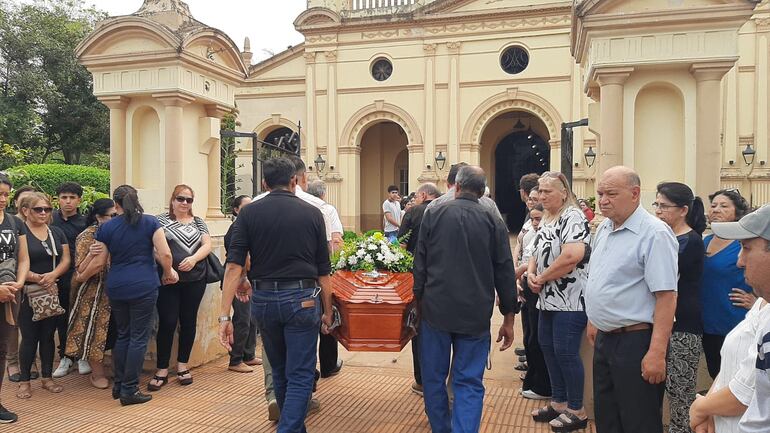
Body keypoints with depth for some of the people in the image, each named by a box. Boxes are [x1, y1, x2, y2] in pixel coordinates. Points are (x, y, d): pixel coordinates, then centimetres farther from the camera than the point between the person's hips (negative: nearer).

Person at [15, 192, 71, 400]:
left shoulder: (57, 232, 10)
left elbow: (66, 260, 5)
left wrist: (53, 275, -14)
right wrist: (38, 278, -22)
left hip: (54, 293, 4)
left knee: (48, 336, 11)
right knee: (29, 337, 2)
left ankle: (47, 378, 22)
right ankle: (24, 381, 15)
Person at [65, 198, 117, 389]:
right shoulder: (87, 236, -11)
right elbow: (81, 270, -14)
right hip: (93, 293, -5)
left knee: (109, 330, 10)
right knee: (95, 330, 3)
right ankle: (97, 374, 16)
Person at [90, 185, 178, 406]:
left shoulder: (106, 227, 5)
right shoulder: (150, 222, -1)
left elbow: (98, 262, 6)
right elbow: (165, 254, -10)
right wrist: (168, 273, 7)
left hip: (116, 288, 4)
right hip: (144, 287, -3)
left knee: (122, 335, 17)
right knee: (139, 337, 3)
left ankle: (118, 385, 25)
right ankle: (129, 390, 6)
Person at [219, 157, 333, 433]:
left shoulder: (249, 213, 0)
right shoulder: (312, 214, -1)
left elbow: (234, 266, -9)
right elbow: (323, 271, 2)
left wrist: (224, 315, -8)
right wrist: (327, 311, 11)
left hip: (263, 299, 3)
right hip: (302, 299, -2)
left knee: (279, 372, 22)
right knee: (300, 376, 6)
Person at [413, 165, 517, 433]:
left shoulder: (433, 215, -1)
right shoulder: (494, 222, -1)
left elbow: (419, 265, 1)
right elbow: (505, 273, 1)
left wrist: (418, 300, 12)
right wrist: (509, 319, 9)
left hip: (435, 310, 0)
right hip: (476, 315, 0)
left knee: (433, 378, 16)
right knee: (469, 383, 7)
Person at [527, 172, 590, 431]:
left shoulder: (572, 217, -14)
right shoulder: (547, 219, 15)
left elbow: (573, 255, -28)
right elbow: (538, 253, 20)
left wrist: (542, 278, -16)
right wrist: (531, 273, -1)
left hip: (569, 300, -9)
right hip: (549, 299, 10)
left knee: (565, 353, -3)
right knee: (548, 349, 14)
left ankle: (576, 411, 13)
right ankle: (559, 403, 29)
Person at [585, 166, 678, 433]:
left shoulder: (655, 234, -17)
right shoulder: (603, 229, 8)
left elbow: (666, 296, -22)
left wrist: (657, 353, -25)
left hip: (635, 341, -8)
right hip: (604, 338, 8)